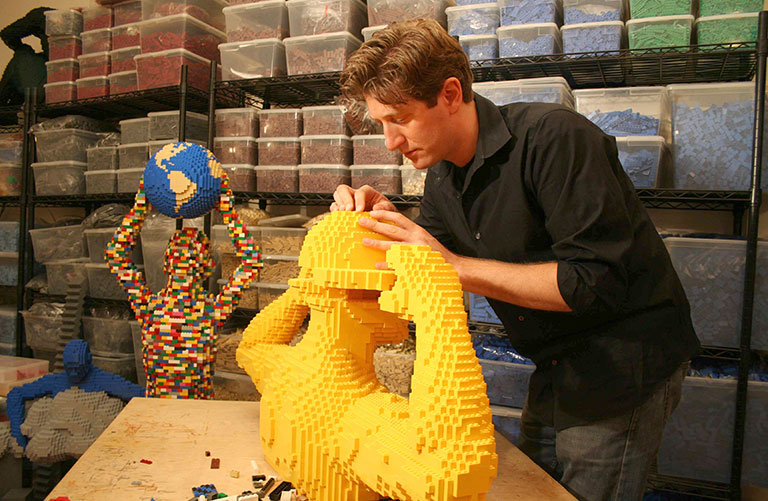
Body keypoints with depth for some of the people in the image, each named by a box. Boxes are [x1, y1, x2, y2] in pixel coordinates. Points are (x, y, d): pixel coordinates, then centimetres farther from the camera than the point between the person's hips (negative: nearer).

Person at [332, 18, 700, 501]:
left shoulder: (553, 137, -23)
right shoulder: (443, 179, 2)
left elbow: (596, 281, -28)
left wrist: (458, 266, -30)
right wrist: (386, 223, -13)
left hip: (625, 363, -7)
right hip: (558, 370, 8)